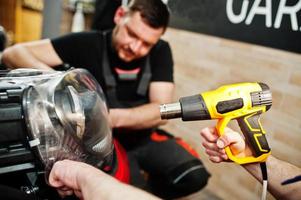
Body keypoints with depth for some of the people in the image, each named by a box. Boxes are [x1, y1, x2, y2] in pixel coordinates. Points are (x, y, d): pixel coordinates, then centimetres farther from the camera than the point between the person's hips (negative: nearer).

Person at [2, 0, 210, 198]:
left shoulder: (160, 51, -6)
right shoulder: (88, 44, -14)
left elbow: (161, 111, -15)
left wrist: (115, 117, -34)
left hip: (144, 137, 3)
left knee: (194, 176, -19)